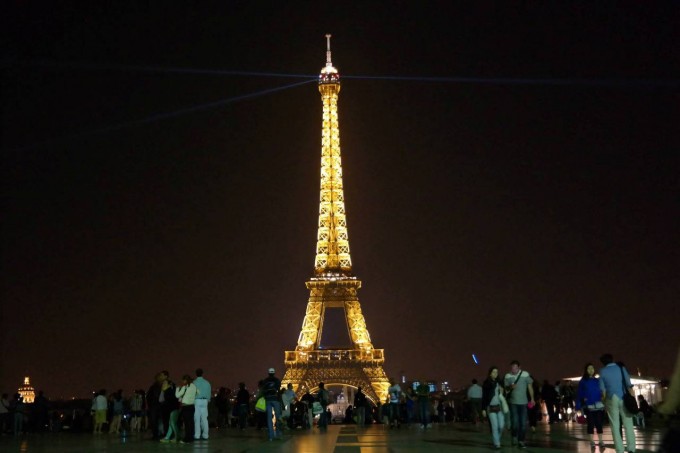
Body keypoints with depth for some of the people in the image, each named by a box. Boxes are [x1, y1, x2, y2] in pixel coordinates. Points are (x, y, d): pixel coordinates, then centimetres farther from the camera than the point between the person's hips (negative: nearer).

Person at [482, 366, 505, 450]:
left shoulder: (499, 382, 4)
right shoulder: (486, 383, -6)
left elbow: (503, 394, 14)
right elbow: (484, 397, -4)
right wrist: (483, 409, -6)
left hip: (499, 407, 3)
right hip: (491, 407, -3)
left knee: (501, 425, 0)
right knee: (494, 426, -6)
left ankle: (496, 439, 25)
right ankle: (496, 444, 2)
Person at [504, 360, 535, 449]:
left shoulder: (525, 374, -9)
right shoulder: (508, 376, -7)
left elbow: (530, 387, 1)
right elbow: (505, 389, -1)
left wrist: (532, 399, 1)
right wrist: (510, 387, -23)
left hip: (523, 402, 0)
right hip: (513, 402, 0)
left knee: (523, 422, 2)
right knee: (515, 422, -2)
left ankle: (521, 441, 13)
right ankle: (514, 437, 23)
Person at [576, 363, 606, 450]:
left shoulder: (598, 381, 9)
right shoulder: (582, 382, 3)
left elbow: (602, 392, 8)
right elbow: (579, 394, 1)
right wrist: (579, 407, -5)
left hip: (598, 405, 1)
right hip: (588, 406, -1)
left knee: (599, 423, 0)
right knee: (591, 424, 3)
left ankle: (601, 441, 5)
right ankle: (592, 442, 10)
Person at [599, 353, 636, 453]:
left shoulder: (602, 371, 5)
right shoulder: (621, 368, 5)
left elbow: (602, 388, 5)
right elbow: (628, 384, -2)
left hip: (612, 399, -1)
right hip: (624, 398, 1)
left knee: (615, 426, 3)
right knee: (628, 424, 5)